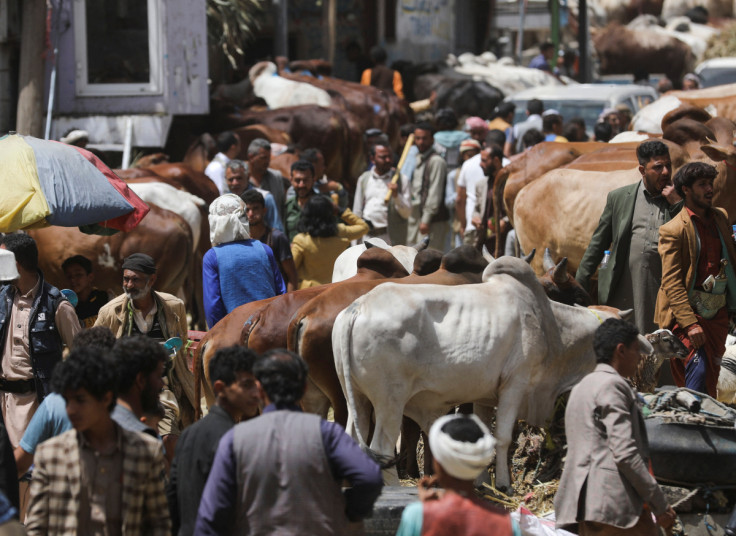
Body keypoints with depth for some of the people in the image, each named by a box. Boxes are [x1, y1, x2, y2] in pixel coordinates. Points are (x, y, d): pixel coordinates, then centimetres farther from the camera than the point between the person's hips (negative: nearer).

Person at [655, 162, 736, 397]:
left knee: (711, 376, 5)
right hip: (687, 310, -6)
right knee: (698, 369, -16)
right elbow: (671, 282, -14)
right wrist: (690, 323, -21)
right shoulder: (673, 230, -10)